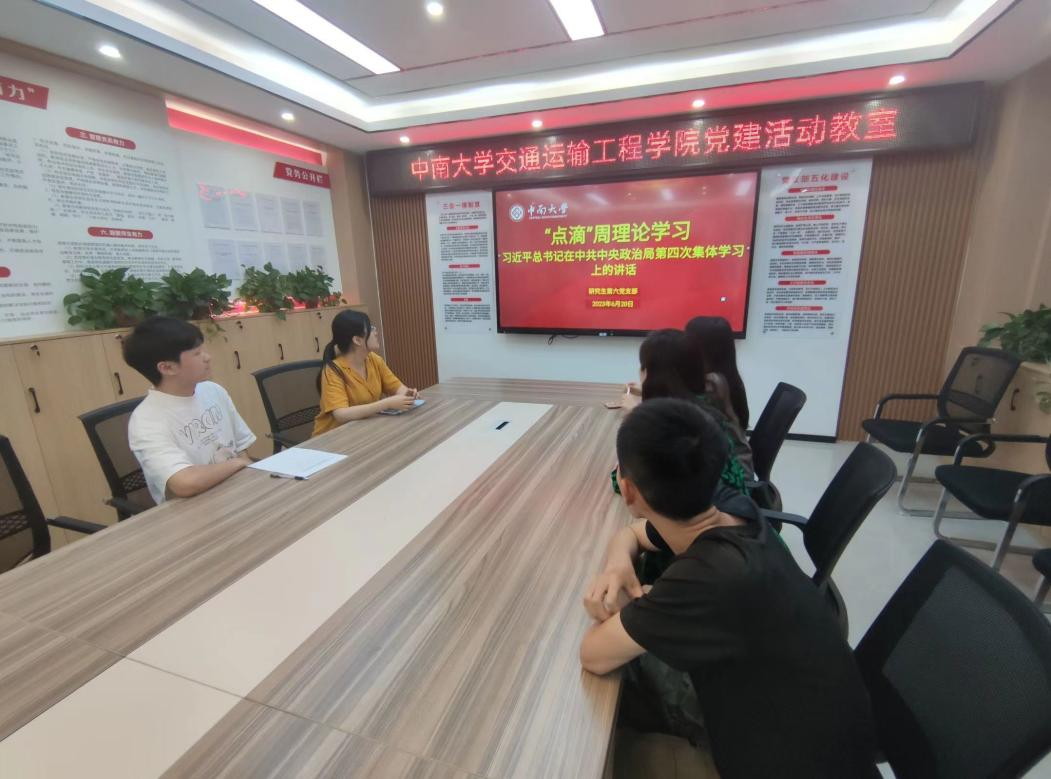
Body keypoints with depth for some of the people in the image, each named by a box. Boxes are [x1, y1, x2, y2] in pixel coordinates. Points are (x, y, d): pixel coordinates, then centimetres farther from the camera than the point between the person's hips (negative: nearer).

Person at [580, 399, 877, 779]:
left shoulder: (713, 577, -42)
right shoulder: (731, 509, -16)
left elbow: (594, 655, -29)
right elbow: (628, 534, 3)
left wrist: (626, 604, -11)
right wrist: (617, 565, -18)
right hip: (767, 693, 6)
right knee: (628, 666, 8)